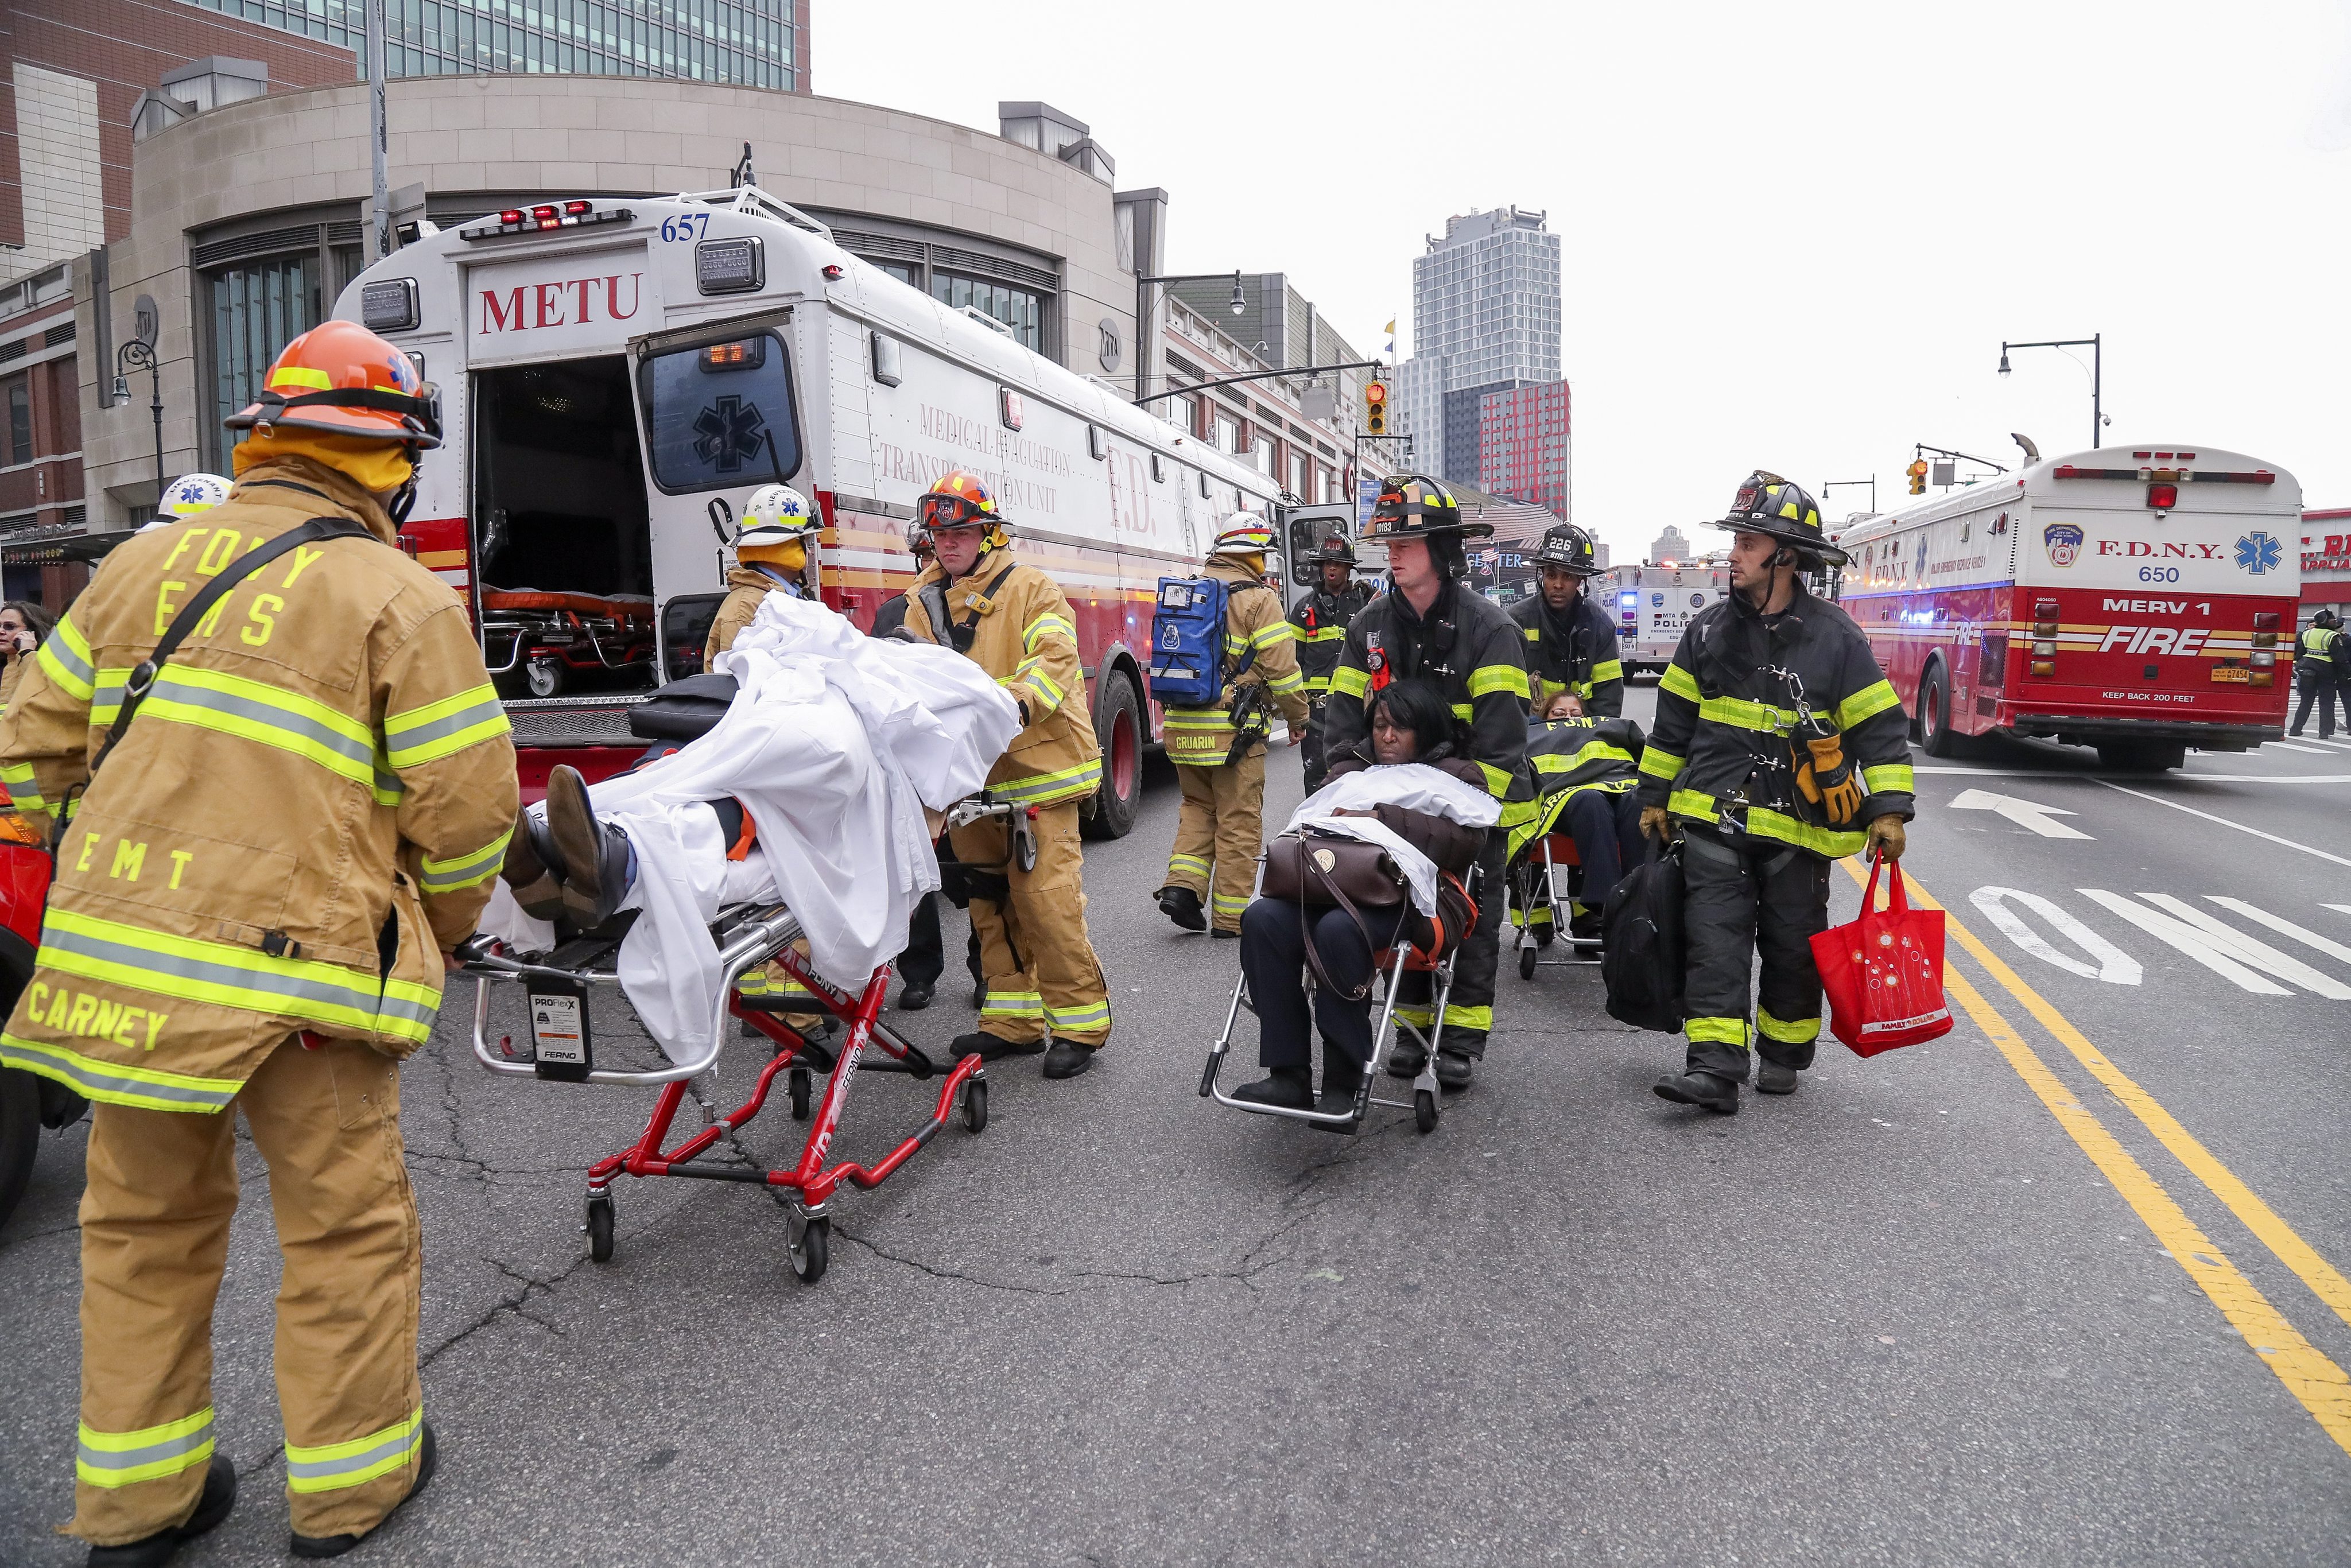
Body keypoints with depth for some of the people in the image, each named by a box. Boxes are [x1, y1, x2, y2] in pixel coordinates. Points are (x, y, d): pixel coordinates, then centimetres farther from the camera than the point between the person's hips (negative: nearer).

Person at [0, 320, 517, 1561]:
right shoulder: (400, 601, -8)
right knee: (346, 1227, 11)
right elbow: (465, 808, -10)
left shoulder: (145, 564, 10)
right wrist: (431, 942, 7)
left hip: (115, 955, 6)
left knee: (146, 1223, 21)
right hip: (292, 969, -6)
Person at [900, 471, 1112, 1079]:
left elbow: (1056, 657, -14)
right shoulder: (925, 604, 15)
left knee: (1047, 896, -10)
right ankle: (1014, 1021, 24)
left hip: (1035, 768, -6)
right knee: (992, 901, 12)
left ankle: (1079, 1022, 3)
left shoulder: (1030, 589, -1)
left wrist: (1020, 700, -33)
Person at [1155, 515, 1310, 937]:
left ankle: (1181, 885, 6)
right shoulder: (1258, 599, -8)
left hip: (1181, 725, 6)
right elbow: (1282, 667, -10)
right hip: (1232, 729, -6)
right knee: (1238, 821, 4)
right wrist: (1298, 717, 4)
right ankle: (1230, 915, 9)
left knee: (1199, 807, 21)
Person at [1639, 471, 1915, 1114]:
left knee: (1792, 942, 10)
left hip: (1798, 823, -1)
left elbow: (1880, 726, -1)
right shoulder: (1708, 629, 5)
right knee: (1715, 938, -6)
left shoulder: (1834, 638, -3)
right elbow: (1674, 719, 12)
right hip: (1714, 818, 2)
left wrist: (1888, 810, -8)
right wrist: (1655, 796, 12)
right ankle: (1716, 1066, -8)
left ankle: (1783, 1053, 28)